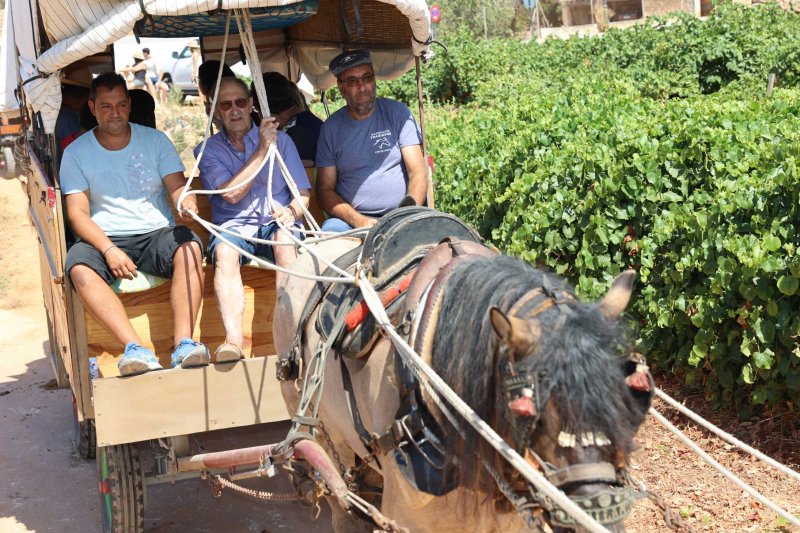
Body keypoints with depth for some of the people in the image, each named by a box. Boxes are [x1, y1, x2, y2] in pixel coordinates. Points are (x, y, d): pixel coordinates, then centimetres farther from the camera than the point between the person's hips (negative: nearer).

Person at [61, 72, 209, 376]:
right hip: (105, 238, -1)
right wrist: (109, 249, -19)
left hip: (157, 233, 1)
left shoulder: (155, 140, 10)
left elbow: (177, 187, 2)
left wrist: (186, 201, -25)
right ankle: (134, 348, -43)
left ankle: (184, 343, -39)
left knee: (189, 248, -32)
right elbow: (77, 212, -2)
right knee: (79, 268, -34)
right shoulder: (76, 152, 6)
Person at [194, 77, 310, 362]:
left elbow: (303, 192, 9)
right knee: (224, 251, -35)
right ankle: (233, 339, -45)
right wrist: (261, 149, -10)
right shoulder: (208, 150, 10)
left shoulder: (280, 140, 13)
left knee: (286, 238, -35)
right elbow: (232, 194, -7)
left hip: (275, 222, 0)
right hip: (233, 225, 0)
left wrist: (292, 211, -15)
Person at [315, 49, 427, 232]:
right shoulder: (331, 128, 8)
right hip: (352, 220, 1)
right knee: (331, 228, -32)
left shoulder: (397, 113, 6)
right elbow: (325, 190, 6)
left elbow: (418, 172, 0)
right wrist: (359, 221, -13)